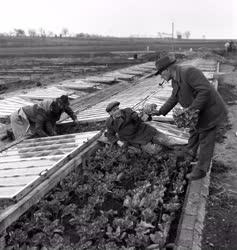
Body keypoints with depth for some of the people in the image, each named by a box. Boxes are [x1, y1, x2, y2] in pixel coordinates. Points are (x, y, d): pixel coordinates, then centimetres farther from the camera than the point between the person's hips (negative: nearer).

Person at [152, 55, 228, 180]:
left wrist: (193, 108, -31)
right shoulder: (176, 79, 3)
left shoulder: (189, 72, -27)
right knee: (194, 131, 27)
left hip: (210, 110, -9)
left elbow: (205, 90, -33)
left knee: (205, 140, 2)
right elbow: (174, 98, 14)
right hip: (200, 110, 10)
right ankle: (190, 153, 51)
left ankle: (201, 170, 14)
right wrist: (161, 111, 12)